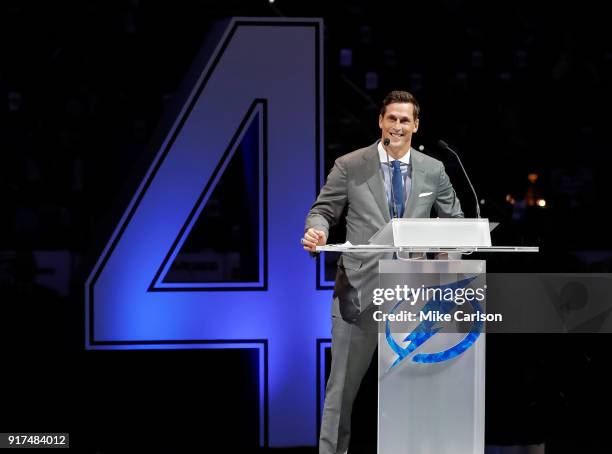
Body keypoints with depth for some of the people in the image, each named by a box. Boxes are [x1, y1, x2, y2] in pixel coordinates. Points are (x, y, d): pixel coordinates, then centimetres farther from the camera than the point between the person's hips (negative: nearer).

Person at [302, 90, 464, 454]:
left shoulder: (433, 171, 8)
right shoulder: (349, 166, 0)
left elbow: (454, 219, 14)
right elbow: (324, 209, 4)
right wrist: (317, 230, -19)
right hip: (361, 287, -2)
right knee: (344, 381, -1)